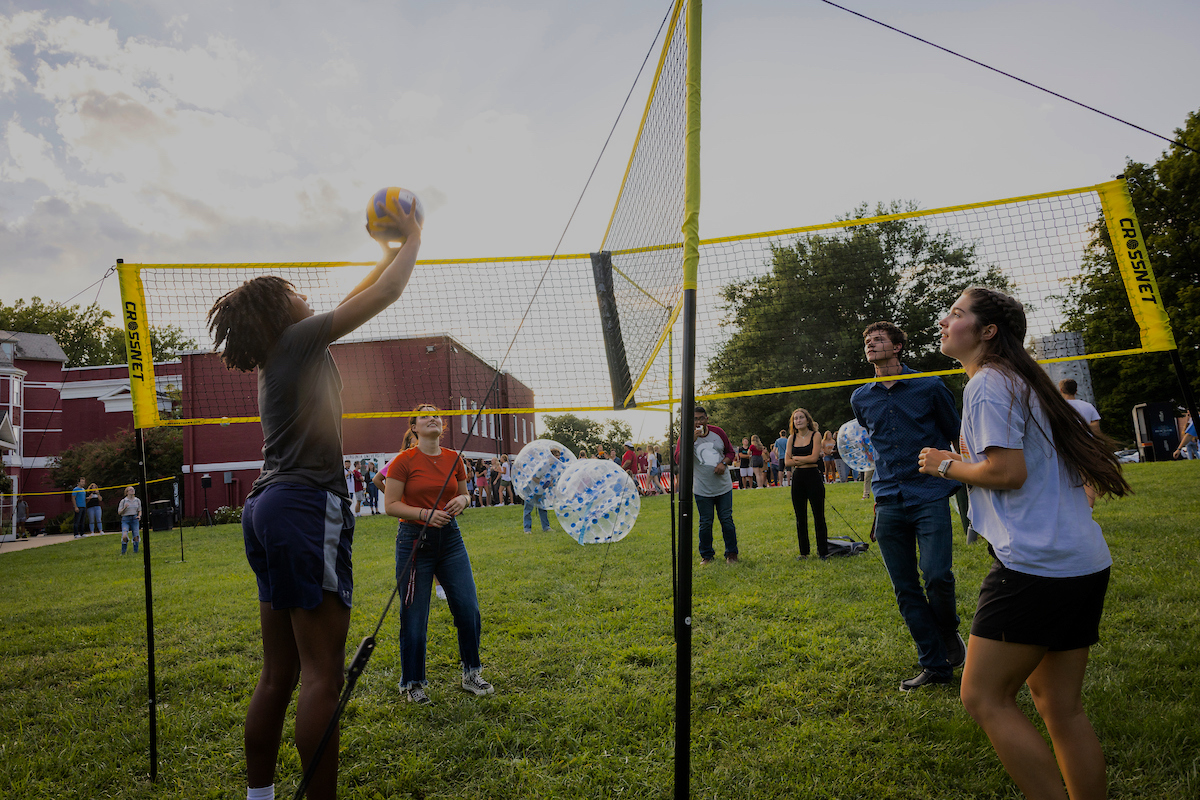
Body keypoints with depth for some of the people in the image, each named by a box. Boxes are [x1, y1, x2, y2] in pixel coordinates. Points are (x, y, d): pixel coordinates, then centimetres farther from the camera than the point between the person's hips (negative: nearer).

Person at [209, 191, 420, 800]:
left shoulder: (278, 356, 21)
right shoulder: (300, 338, -2)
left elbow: (350, 303, 33)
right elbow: (385, 294, 0)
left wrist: (387, 253, 39)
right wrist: (412, 241, 17)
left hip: (266, 508, 9)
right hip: (306, 505, -9)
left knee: (279, 675, 12)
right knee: (322, 675, -8)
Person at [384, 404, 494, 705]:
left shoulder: (454, 459, 6)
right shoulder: (404, 461, -7)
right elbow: (390, 505, -8)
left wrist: (462, 500, -5)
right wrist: (425, 514, -19)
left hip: (450, 537, 4)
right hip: (414, 539, -4)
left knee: (469, 609, 3)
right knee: (414, 617, 1)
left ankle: (471, 675, 22)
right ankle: (412, 684, 20)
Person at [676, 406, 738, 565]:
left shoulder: (718, 432, 3)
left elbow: (730, 452, 14)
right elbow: (679, 459, -18)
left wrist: (724, 463, -7)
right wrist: (692, 440, -25)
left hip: (724, 487, 2)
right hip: (702, 490, -2)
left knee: (727, 520, 6)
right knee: (705, 523, 4)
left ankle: (731, 554, 18)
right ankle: (706, 555, 19)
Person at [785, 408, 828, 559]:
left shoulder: (815, 435, -2)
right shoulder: (792, 438, 9)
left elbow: (814, 457, -14)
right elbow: (787, 462, 1)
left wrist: (795, 458, -3)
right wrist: (805, 460, -8)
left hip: (813, 477, -4)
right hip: (797, 479, 4)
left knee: (819, 516, -1)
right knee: (800, 518, 8)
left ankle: (823, 552, 8)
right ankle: (803, 552, 17)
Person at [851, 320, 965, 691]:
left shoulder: (930, 386, 1)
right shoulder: (860, 399, 11)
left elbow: (957, 435, 11)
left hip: (930, 496, -3)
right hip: (888, 503, 4)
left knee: (937, 575, -16)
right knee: (905, 589, 3)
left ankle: (949, 632, 16)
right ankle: (935, 664, 14)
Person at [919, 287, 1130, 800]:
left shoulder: (988, 383, -9)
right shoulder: (1024, 381, 20)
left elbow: (1007, 471, -18)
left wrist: (946, 465, -3)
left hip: (1034, 565, -10)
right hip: (1084, 563, 10)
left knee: (984, 698, -2)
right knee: (1061, 708, 14)